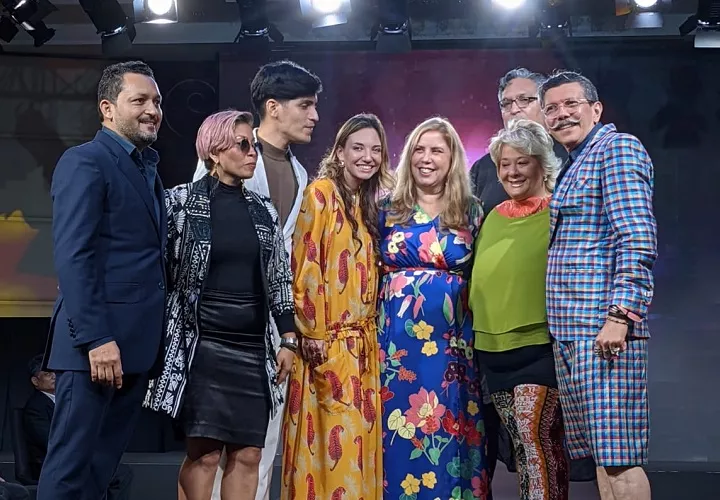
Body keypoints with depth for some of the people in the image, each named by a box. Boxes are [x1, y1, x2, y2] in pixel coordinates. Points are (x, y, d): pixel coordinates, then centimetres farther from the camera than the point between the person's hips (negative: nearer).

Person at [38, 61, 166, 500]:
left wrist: (155, 340, 9)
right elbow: (73, 257, -16)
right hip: (96, 342, -8)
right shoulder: (85, 162, -7)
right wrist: (96, 339, -22)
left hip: (137, 343, 8)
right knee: (71, 463, -3)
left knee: (104, 463, 12)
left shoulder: (149, 169, 19)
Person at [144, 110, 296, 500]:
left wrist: (288, 340, 8)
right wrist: (160, 341, -5)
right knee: (204, 454, -6)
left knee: (247, 456, 3)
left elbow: (279, 279, 14)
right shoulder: (181, 201, -2)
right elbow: (160, 272, -1)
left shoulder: (264, 210, 11)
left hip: (252, 348, 4)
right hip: (202, 346, -4)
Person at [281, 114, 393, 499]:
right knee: (333, 434, -7)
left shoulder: (372, 203, 14)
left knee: (360, 435, 8)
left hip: (364, 340, 7)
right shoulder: (321, 193, -7)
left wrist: (373, 328, 12)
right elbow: (306, 265, -13)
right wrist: (312, 331, -17)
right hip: (328, 339, -7)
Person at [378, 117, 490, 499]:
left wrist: (475, 338, -1)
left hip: (452, 339, 0)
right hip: (397, 338, 1)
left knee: (448, 435, 1)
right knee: (398, 434, 2)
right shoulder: (389, 208, 8)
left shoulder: (471, 211, 6)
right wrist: (374, 328, 2)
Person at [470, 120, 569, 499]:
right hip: (493, 349, 6)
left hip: (539, 346, -6)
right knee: (521, 444, 11)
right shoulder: (493, 217, 14)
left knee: (535, 436, -13)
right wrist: (472, 332, 17)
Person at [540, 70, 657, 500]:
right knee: (601, 453, 10)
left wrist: (619, 316, -23)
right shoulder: (573, 166, 23)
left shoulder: (617, 148, -5)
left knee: (617, 455, -10)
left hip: (604, 325, -9)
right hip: (571, 332, 10)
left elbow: (638, 240, -16)